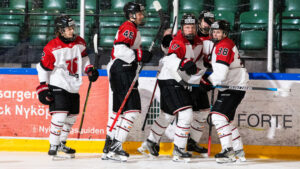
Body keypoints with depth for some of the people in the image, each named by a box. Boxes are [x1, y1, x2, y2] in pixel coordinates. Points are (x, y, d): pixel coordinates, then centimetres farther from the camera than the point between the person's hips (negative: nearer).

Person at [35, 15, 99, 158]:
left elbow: (83, 58, 21)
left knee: (72, 117, 12)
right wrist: (43, 88, -12)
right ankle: (53, 145, -8)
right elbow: (43, 68, -9)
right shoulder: (51, 48, -16)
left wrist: (89, 69, 5)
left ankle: (61, 143, 29)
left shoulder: (79, 43, 2)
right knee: (60, 114, -19)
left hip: (73, 87, 7)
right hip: (57, 86, -7)